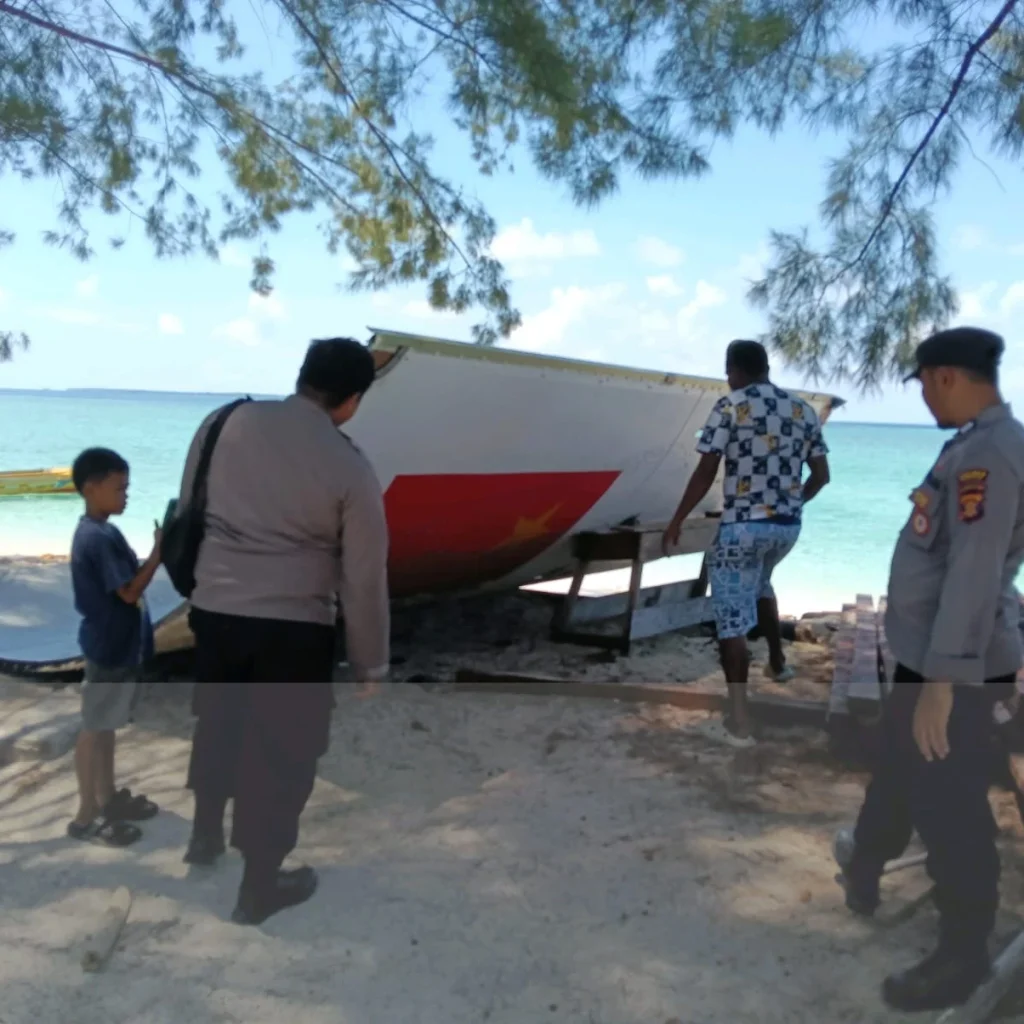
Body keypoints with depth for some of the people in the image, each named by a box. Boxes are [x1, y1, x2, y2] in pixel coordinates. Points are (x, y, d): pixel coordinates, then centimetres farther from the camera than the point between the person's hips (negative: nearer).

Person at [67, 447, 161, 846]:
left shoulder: (101, 532, 10)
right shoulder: (98, 537, -22)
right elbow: (131, 591, -22)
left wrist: (150, 555, 5)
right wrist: (158, 552, -17)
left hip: (118, 644, 10)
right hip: (108, 647, -10)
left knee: (107, 725, 18)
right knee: (95, 728, 0)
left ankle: (108, 798, 31)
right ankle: (86, 817, 11)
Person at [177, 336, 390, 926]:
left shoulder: (226, 421, -1)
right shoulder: (351, 468, -11)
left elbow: (185, 512, 9)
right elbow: (364, 579, -8)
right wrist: (372, 667, 3)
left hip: (212, 609, 5)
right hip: (293, 628, -4)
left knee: (217, 722, 27)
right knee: (282, 750, 12)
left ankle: (206, 834, 48)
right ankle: (260, 886, 27)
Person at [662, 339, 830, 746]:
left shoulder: (730, 406, -7)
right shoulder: (803, 410, 9)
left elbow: (706, 472, -12)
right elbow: (821, 475, 11)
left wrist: (676, 521, -5)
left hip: (742, 525, -6)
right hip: (788, 526, 6)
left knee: (732, 616, 0)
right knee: (759, 583, 36)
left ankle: (739, 722, -2)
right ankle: (777, 661, 45)